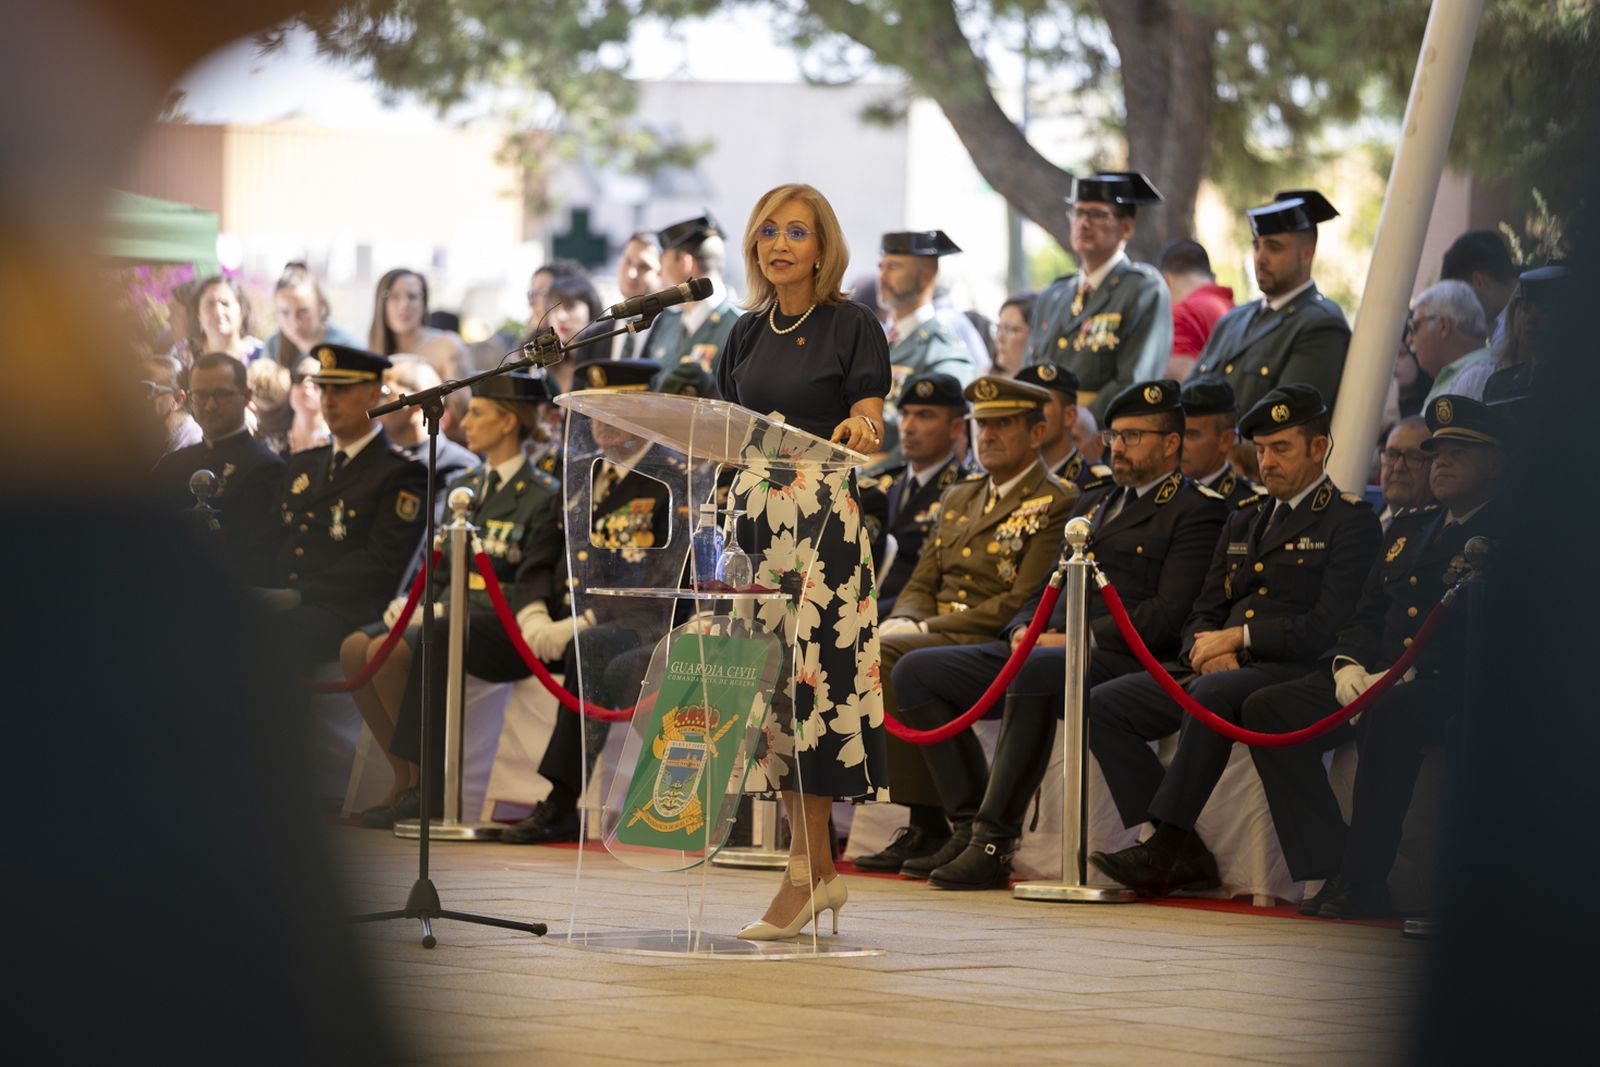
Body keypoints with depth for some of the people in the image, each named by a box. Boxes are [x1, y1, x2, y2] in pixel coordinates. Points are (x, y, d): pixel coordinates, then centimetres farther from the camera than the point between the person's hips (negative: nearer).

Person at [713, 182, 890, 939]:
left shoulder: (852, 326, -2)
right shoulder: (748, 333, 14)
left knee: (809, 675, -10)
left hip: (825, 522, -6)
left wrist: (858, 432, -32)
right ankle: (819, 869, 11)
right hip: (755, 519, 6)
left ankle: (804, 871, -7)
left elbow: (868, 426, -12)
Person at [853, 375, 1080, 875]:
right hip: (933, 637, 8)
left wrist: (927, 628, -16)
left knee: (881, 656, -29)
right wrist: (903, 622, -3)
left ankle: (927, 825, -23)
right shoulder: (958, 499, 23)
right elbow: (922, 583, 22)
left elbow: (1022, 603, -13)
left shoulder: (1056, 504, -3)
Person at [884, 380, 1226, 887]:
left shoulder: (1197, 511, 0)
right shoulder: (1093, 505, 27)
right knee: (915, 672, -5)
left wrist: (1079, 639, -15)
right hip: (1042, 647, 9)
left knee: (1034, 673, -40)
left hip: (1116, 659, -9)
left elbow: (1169, 616, -11)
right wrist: (1022, 629, 4)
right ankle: (969, 826, -11)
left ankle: (995, 841, -35)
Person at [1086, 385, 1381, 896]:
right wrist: (1210, 649, -3)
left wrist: (1239, 637, -11)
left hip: (1291, 671, -8)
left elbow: (1328, 628, -11)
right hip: (1220, 667, 8)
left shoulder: (1350, 521, 0)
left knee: (1209, 694, -38)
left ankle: (1165, 849, -34)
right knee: (1103, 703, -11)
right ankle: (1183, 853, -17)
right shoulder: (1244, 521, 24)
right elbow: (1204, 616, 22)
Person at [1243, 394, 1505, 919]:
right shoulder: (1406, 530, 24)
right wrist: (1348, 665, 1)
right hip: (1379, 677, 8)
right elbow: (1366, 617, 23)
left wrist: (1408, 673, -23)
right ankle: (1331, 870, -15)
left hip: (1452, 684, -8)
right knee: (1267, 708, -10)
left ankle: (1363, 884, -32)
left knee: (1387, 717, -40)